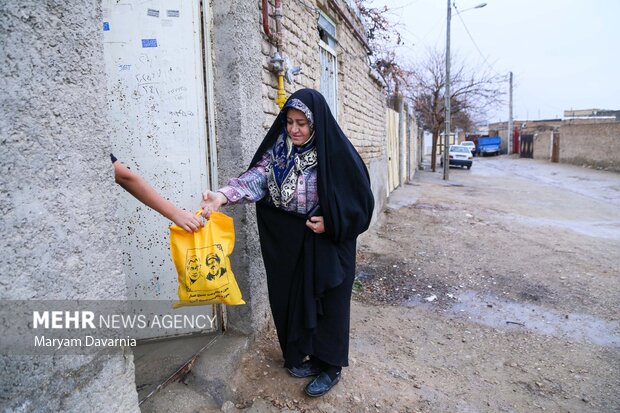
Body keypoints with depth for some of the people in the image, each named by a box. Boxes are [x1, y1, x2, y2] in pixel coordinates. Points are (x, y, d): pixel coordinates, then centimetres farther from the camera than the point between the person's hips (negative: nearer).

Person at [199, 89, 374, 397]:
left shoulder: (336, 153, -13)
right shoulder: (279, 150, -3)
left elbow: (360, 198, -7)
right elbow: (256, 177, -18)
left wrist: (331, 222, -16)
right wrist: (223, 196, -35)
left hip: (329, 243, -4)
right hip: (291, 243, 4)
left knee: (327, 303, 7)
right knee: (295, 298, 13)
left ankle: (330, 366, 27)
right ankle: (309, 355, 37)